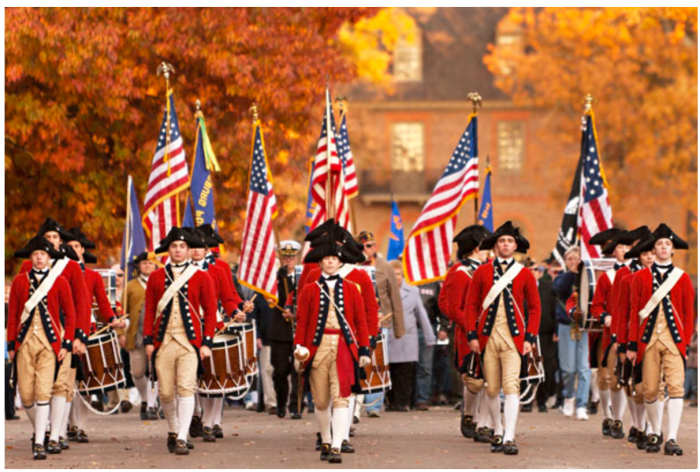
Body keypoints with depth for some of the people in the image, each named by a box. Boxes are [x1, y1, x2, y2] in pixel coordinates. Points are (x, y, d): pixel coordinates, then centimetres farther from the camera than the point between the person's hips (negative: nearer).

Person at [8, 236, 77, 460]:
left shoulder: (60, 282, 3)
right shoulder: (20, 281, 7)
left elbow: (70, 314, 4)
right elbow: (12, 314, 8)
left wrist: (66, 344, -3)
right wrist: (11, 345, 4)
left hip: (50, 343, -2)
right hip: (25, 342, 2)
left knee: (43, 392, -11)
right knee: (26, 394, 1)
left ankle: (39, 443, -10)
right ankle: (39, 431, 28)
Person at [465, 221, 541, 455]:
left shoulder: (525, 274, 4)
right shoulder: (482, 272, 5)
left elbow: (534, 307, 7)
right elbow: (471, 305, 7)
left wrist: (530, 338, -2)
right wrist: (472, 335, -1)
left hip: (513, 339, -2)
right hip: (487, 337, 2)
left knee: (511, 386, -13)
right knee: (491, 388, 7)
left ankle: (510, 438, -16)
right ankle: (497, 433, 24)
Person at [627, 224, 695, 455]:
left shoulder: (682, 278, 8)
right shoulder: (641, 277, 7)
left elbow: (689, 313, 8)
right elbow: (634, 312, 7)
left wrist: (686, 343, 0)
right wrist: (632, 344, 2)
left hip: (674, 340, -1)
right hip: (648, 340, 1)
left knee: (675, 386, -13)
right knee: (650, 390, 2)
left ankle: (672, 439, -16)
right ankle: (655, 434, 21)